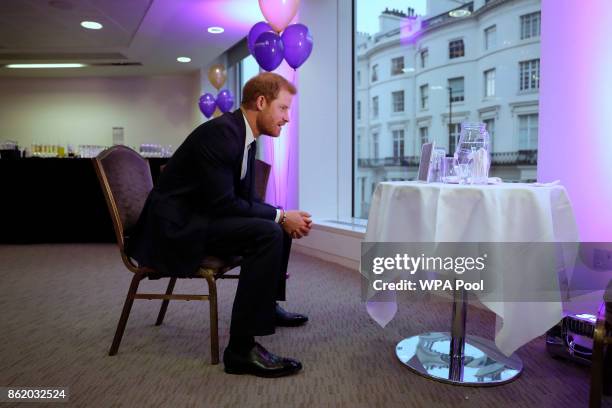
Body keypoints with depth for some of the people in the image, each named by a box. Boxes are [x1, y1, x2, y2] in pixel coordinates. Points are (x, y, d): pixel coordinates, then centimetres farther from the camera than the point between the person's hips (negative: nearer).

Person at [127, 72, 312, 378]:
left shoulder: (244, 135, 10)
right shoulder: (221, 131, -20)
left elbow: (246, 197, 12)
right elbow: (222, 203, -25)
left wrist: (285, 216, -4)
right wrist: (280, 216, -17)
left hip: (199, 217, 10)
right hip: (176, 225, -10)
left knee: (281, 225, 15)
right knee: (268, 233, -27)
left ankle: (266, 304, 30)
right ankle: (241, 348, -21)